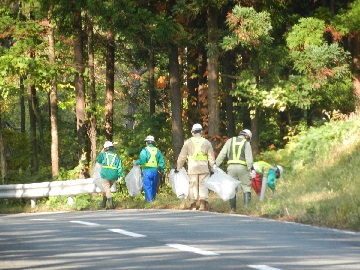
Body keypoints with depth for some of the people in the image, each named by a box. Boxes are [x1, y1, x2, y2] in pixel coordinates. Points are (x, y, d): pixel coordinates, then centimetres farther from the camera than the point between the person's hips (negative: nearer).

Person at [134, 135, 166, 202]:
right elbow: (161, 161, 8)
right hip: (155, 171, 5)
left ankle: (149, 200, -9)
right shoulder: (157, 151, 9)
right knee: (153, 186, 14)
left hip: (147, 171, -5)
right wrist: (162, 170, 17)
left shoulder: (145, 150, -6)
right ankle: (153, 199, 19)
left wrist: (136, 162, 0)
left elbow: (142, 160, -17)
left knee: (147, 186, -3)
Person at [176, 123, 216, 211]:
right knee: (203, 186, 2)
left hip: (192, 168, 0)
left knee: (193, 187, 7)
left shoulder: (188, 142, 2)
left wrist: (178, 167, 13)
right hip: (204, 168, 0)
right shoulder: (206, 142, 3)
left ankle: (192, 205, 9)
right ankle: (203, 203, -11)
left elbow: (182, 157, 4)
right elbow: (211, 158, 4)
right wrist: (212, 169, 12)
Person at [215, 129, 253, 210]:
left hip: (231, 167, 2)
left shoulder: (230, 141, 11)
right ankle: (247, 206, -7)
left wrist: (216, 165, 8)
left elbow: (222, 154, 7)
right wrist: (250, 167, -11)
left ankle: (233, 208, 4)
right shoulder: (246, 143, 3)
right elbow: (249, 157, -8)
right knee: (246, 187, 4)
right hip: (242, 167, -2)